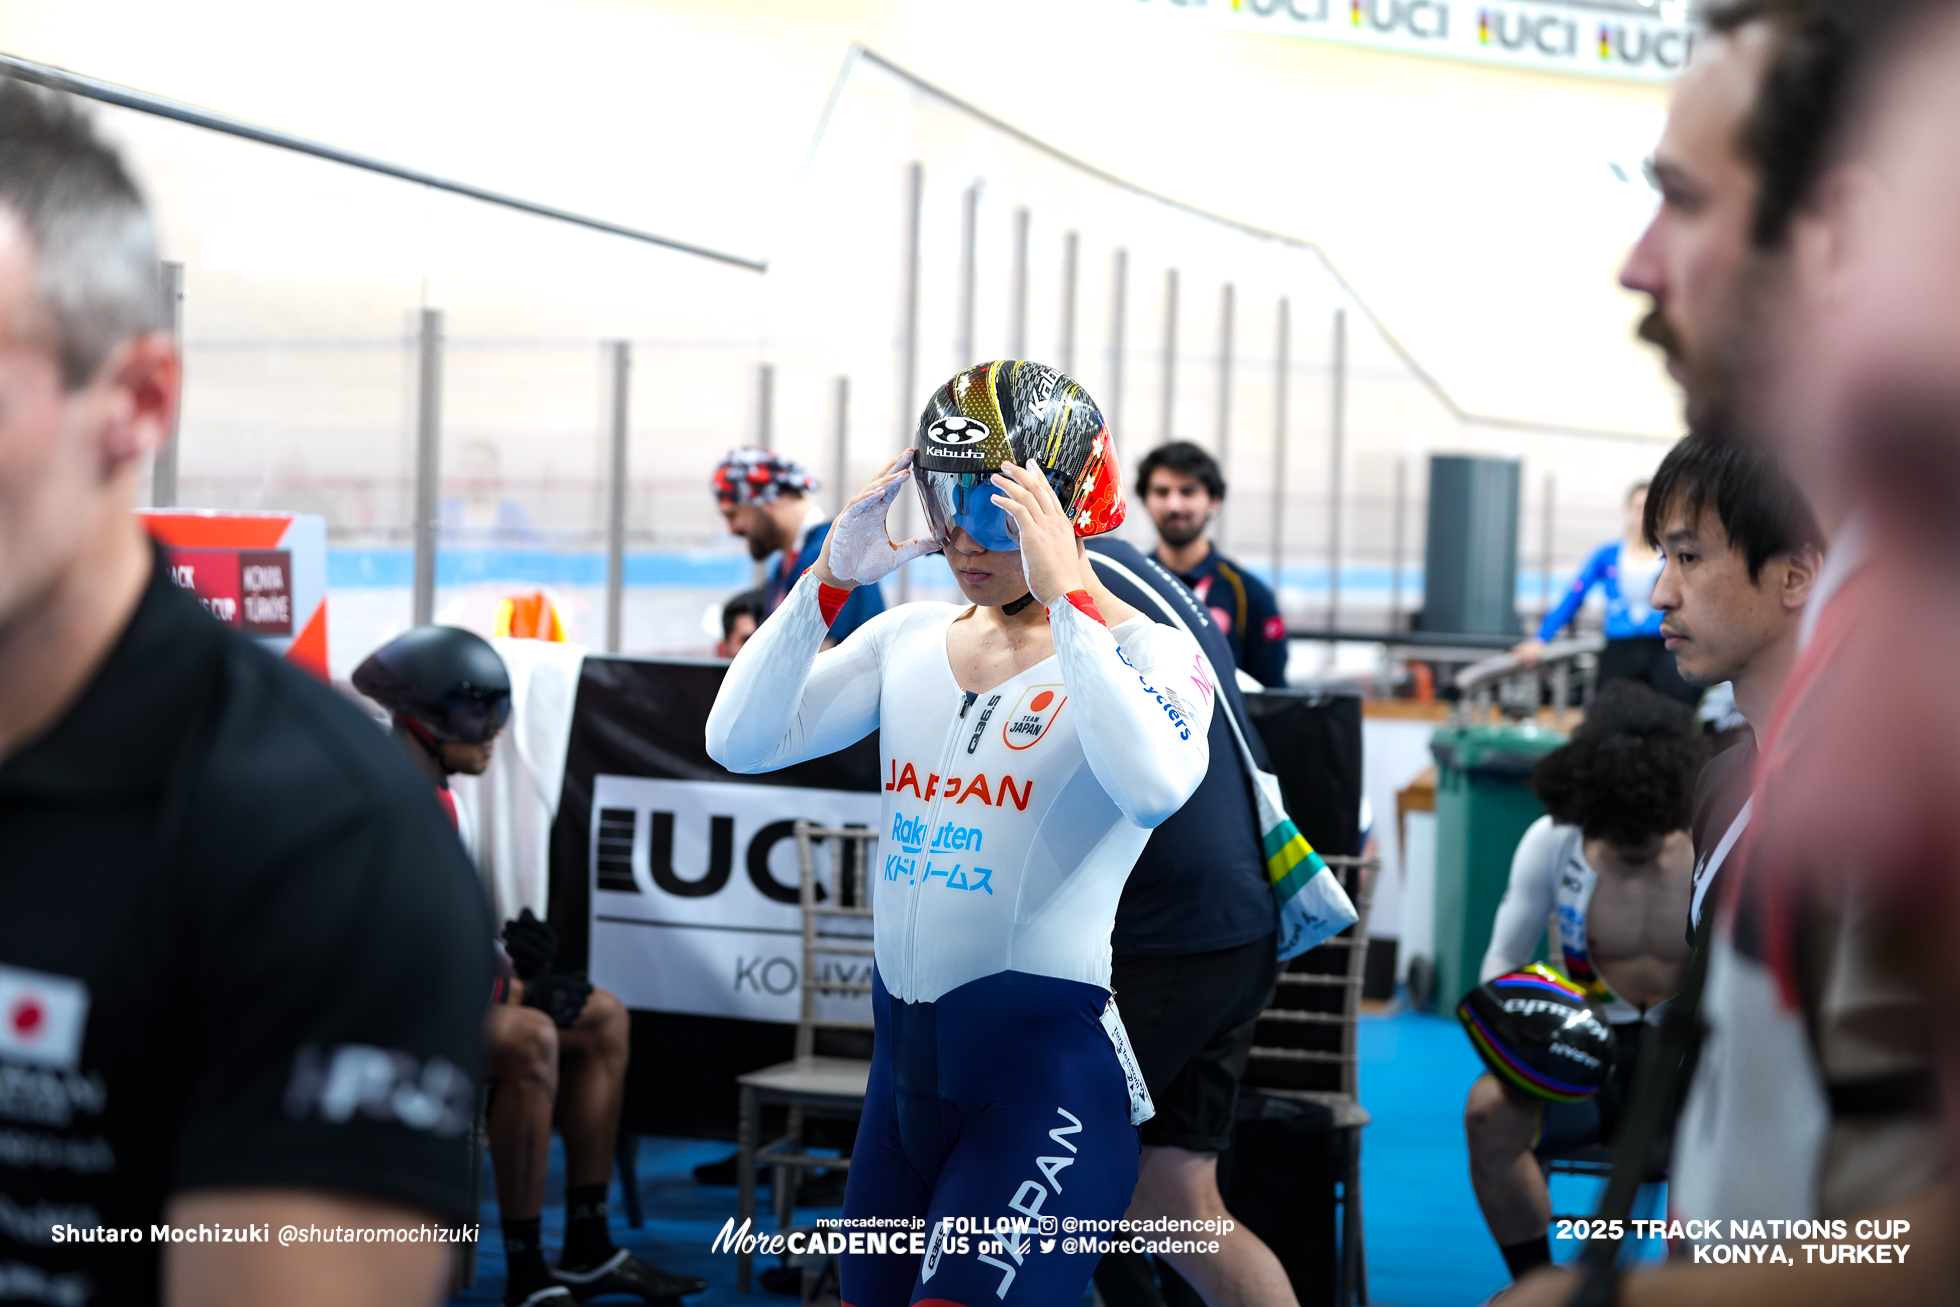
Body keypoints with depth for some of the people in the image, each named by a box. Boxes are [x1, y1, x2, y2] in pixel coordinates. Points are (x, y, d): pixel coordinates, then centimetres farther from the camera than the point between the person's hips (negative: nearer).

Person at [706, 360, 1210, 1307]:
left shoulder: (1147, 655, -6)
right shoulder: (910, 642, 10)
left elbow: (1152, 788, -29)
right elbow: (739, 743, 1)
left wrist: (1066, 599, -27)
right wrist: (828, 581, -8)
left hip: (1046, 1065, -6)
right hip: (903, 1054, 6)